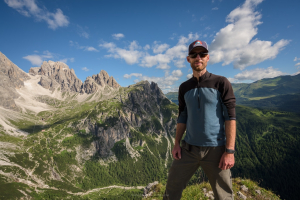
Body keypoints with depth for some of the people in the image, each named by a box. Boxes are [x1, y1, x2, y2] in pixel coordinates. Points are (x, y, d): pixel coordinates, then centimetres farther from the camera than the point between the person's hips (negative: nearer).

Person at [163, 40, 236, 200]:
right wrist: (176, 143, 5)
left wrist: (230, 151, -12)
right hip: (189, 148, 4)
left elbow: (230, 117, -7)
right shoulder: (184, 87, 7)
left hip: (215, 149, -3)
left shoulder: (221, 83, -4)